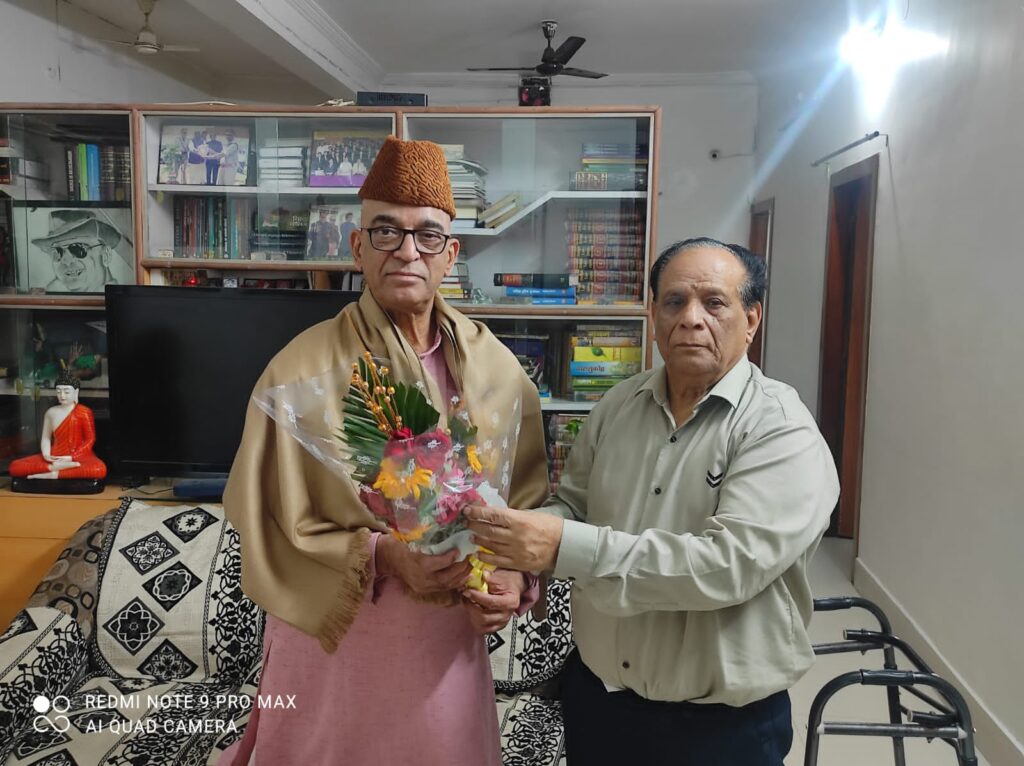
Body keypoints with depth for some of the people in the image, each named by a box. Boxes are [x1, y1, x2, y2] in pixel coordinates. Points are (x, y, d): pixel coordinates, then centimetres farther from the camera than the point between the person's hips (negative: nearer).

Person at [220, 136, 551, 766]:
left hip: (450, 638, 3)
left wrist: (516, 575, -13)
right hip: (333, 633, -3)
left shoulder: (495, 366, -3)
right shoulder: (303, 370, -14)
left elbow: (530, 494, 4)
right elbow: (265, 525, -12)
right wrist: (379, 556, -23)